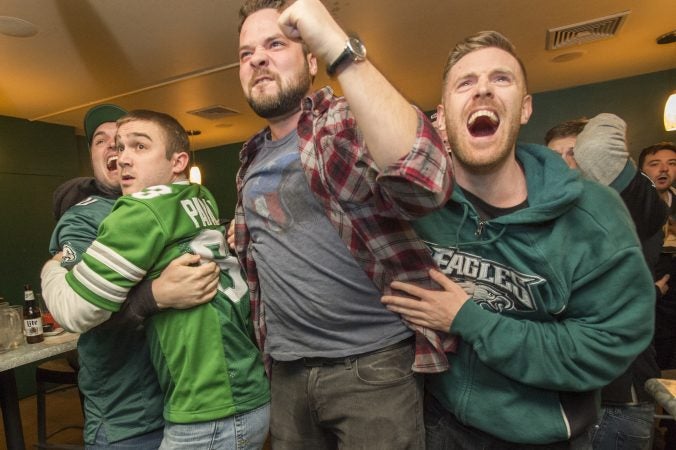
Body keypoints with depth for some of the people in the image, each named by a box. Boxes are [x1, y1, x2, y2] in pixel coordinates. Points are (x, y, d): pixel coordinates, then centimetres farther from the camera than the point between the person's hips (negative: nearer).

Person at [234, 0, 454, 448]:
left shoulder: (347, 120, -10)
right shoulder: (252, 160, 11)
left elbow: (423, 181, -33)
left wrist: (340, 49, -33)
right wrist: (239, 234, 7)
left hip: (373, 363, -6)